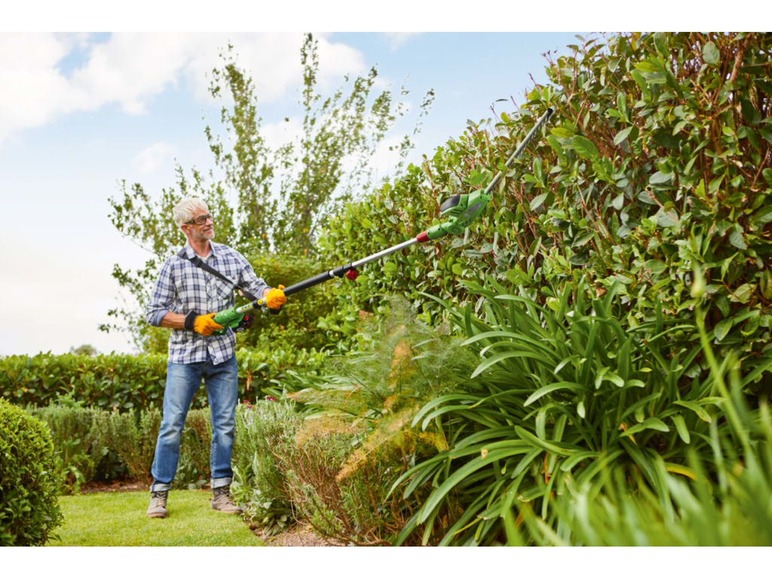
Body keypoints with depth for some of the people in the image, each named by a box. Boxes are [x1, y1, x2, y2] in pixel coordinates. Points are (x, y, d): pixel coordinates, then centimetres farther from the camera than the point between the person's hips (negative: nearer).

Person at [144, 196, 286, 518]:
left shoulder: (230, 257, 6)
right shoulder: (174, 266, -1)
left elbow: (255, 286, 0)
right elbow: (154, 314, -2)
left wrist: (271, 296, -23)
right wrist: (193, 322, -14)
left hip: (223, 355, 3)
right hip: (185, 356, -2)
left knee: (225, 425, 5)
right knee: (172, 424, -2)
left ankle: (220, 492, 15)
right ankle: (159, 492, 9)